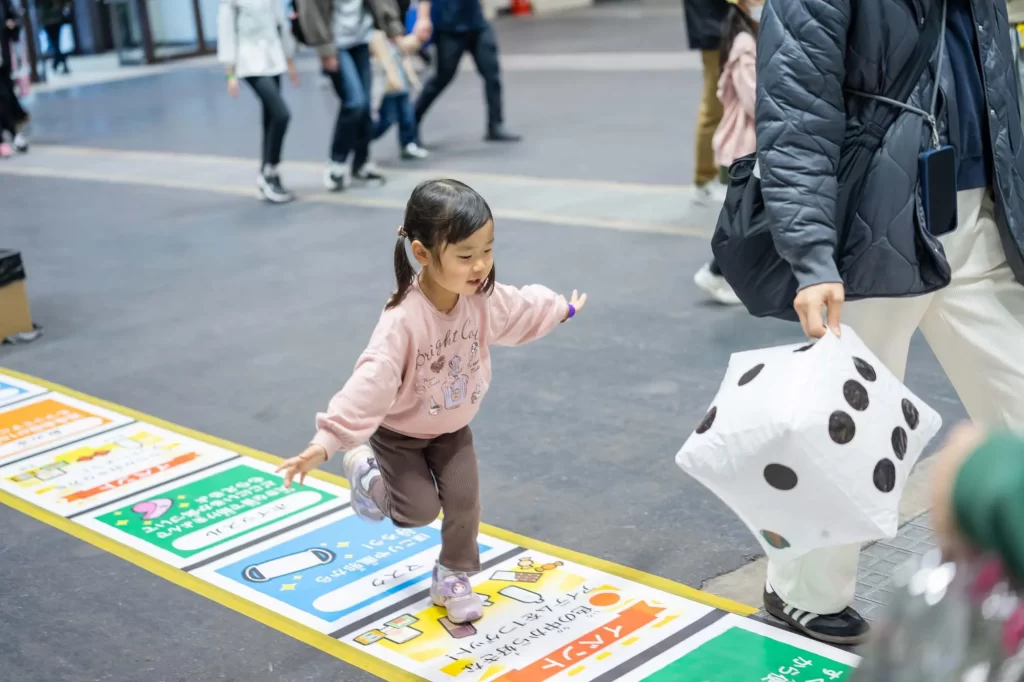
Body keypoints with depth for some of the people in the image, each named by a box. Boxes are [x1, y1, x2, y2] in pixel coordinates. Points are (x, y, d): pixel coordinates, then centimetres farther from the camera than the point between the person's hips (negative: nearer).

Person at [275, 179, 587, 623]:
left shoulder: (483, 299, -18)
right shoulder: (404, 320, -39)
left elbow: (521, 310, 6)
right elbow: (371, 381, -44)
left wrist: (564, 309, 24)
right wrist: (325, 443, -51)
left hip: (452, 429, 5)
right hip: (399, 433, -5)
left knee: (464, 502, -1)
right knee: (421, 510, -7)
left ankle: (453, 579, 24)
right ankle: (366, 464, 22)